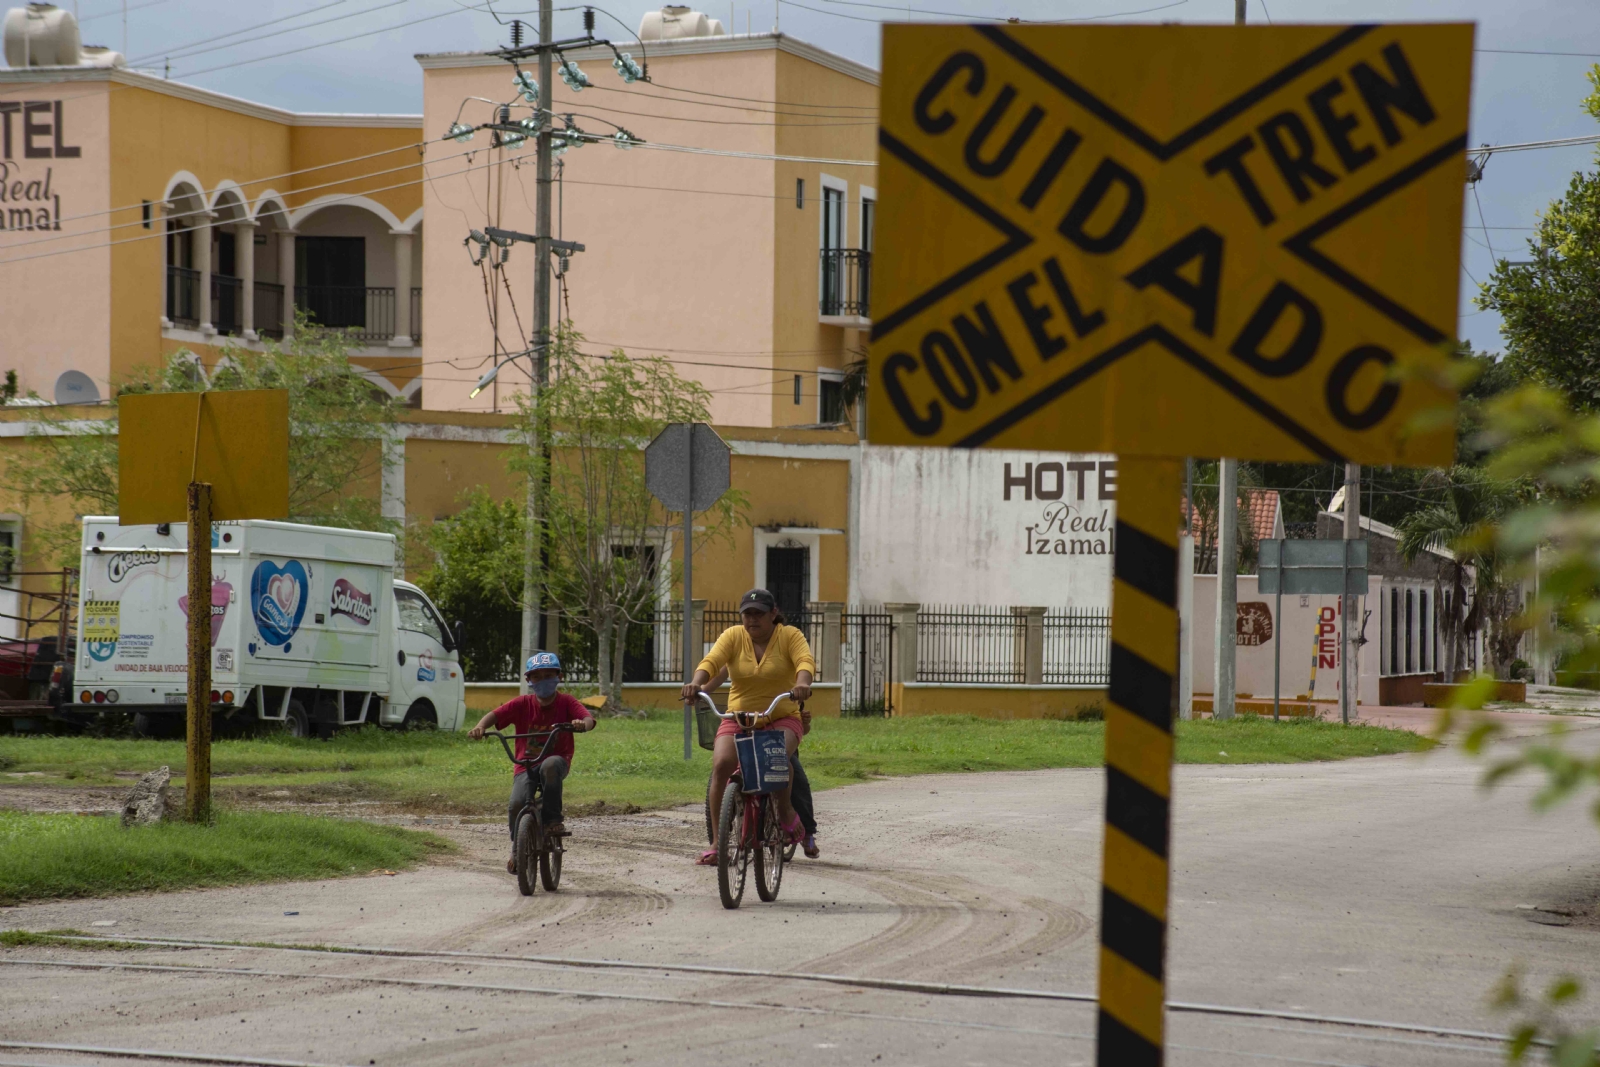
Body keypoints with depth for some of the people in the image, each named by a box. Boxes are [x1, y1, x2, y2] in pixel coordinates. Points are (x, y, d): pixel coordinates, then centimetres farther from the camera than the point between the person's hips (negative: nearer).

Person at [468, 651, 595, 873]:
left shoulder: (566, 703, -2)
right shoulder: (522, 704, 1)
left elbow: (588, 718, -17)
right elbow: (495, 715, -10)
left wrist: (582, 724, -43)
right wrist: (480, 727, -33)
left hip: (556, 762, -1)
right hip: (526, 765, 1)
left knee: (550, 765, -39)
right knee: (516, 804, -23)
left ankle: (552, 820, -25)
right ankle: (517, 849, 6)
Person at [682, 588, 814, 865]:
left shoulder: (790, 636, -2)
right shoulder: (733, 636, 2)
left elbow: (805, 661, -20)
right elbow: (711, 661, -13)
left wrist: (802, 684, -43)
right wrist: (696, 682, -35)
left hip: (782, 719, -2)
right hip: (738, 718, 2)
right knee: (721, 764, -23)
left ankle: (786, 811, -4)